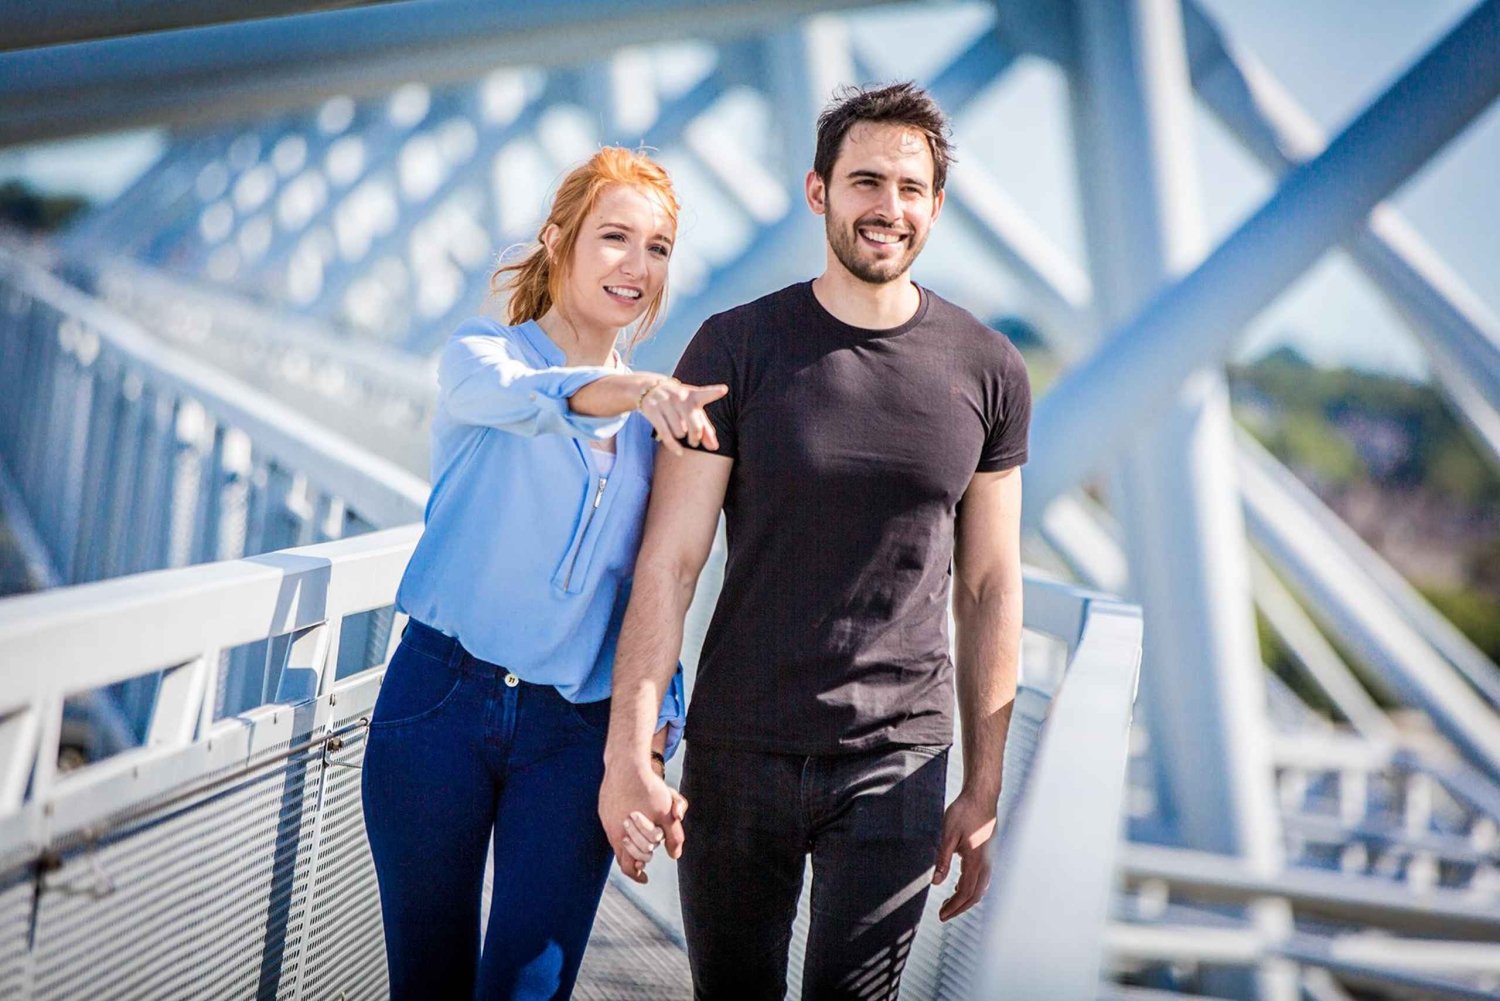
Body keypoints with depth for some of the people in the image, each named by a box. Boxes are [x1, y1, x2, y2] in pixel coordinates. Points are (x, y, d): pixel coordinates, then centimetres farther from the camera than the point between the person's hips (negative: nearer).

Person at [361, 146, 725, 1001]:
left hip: (576, 734, 2)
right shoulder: (480, 353, -1)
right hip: (442, 704, -2)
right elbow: (517, 393, -26)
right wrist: (634, 389, -47)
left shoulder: (658, 418, 10)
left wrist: (652, 740, 0)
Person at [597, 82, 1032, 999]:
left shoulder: (988, 372, 2)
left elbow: (989, 589, 6)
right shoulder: (735, 348, -4)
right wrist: (628, 754, -12)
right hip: (738, 751, 0)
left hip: (898, 760, 0)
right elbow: (670, 562, -6)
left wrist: (984, 787, 6)